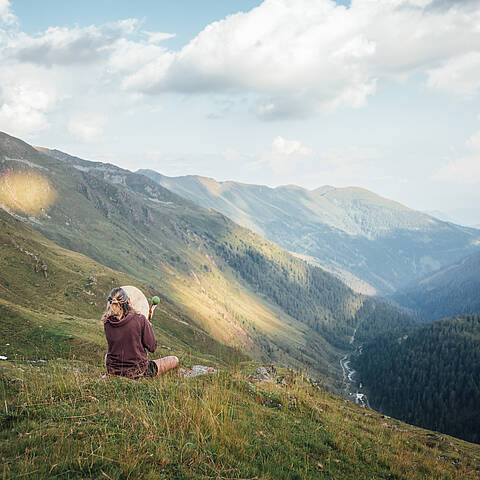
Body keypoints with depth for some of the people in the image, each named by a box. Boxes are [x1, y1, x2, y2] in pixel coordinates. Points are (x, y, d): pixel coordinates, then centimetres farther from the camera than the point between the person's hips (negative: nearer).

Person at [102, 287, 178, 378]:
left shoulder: (107, 322, -9)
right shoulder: (140, 319, -20)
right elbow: (152, 348, -12)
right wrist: (149, 327, 4)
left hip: (112, 371, 4)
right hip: (136, 372, -4)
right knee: (174, 360, 12)